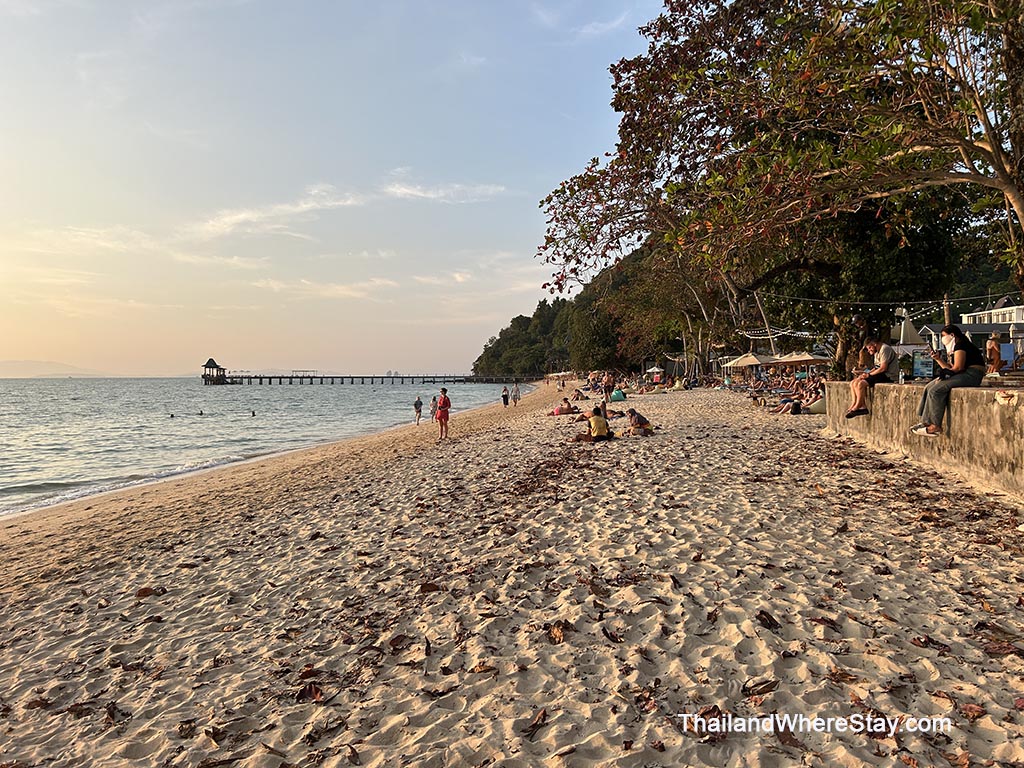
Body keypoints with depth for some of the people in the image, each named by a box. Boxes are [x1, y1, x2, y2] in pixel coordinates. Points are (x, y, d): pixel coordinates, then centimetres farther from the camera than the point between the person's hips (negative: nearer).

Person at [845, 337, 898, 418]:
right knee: (853, 383, -4)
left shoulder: (885, 349, -12)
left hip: (888, 376, -10)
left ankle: (857, 407, -13)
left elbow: (883, 368, -20)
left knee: (861, 383, -26)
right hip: (880, 374, 10)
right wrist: (866, 373, 2)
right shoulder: (877, 352, 21)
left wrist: (869, 374, -12)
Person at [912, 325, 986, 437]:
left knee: (936, 390, -23)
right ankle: (926, 422, -8)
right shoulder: (953, 348, 23)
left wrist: (945, 374, -8)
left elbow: (958, 367, -17)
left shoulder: (960, 345, -7)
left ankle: (936, 426, -22)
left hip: (971, 375, -10)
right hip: (964, 375, 10)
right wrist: (938, 359, 13)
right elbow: (951, 369, 18)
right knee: (929, 388, 0)